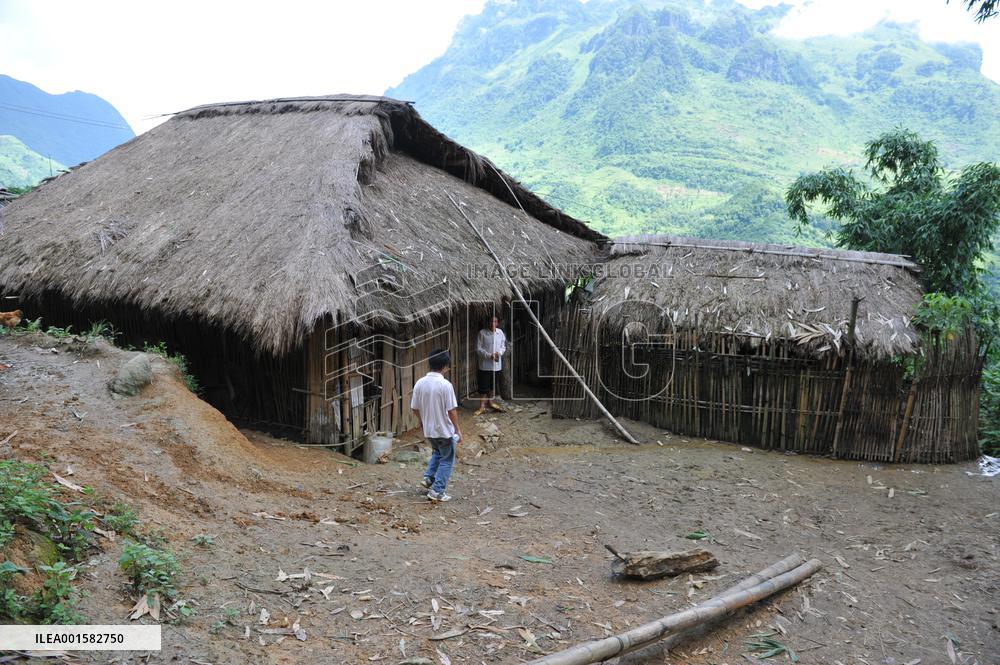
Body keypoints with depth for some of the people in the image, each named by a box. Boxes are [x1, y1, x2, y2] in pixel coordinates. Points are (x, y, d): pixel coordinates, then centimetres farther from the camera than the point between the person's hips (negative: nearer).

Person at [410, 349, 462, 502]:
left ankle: (428, 478, 23)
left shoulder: (420, 383, -5)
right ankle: (437, 491, 10)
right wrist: (458, 429, -7)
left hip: (428, 429, 6)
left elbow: (415, 408, 3)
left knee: (437, 452, 31)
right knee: (446, 460, 11)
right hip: (444, 430, -6)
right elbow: (451, 410, -18)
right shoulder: (445, 385, -21)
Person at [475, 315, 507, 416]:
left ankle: (491, 402, 33)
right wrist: (489, 355, -20)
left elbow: (503, 346, 9)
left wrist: (499, 353, -13)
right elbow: (478, 349, -10)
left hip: (497, 365, 4)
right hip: (485, 365, -4)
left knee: (494, 385, 16)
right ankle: (482, 406, 10)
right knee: (483, 386, 0)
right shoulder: (482, 333, -11)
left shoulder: (500, 332, 2)